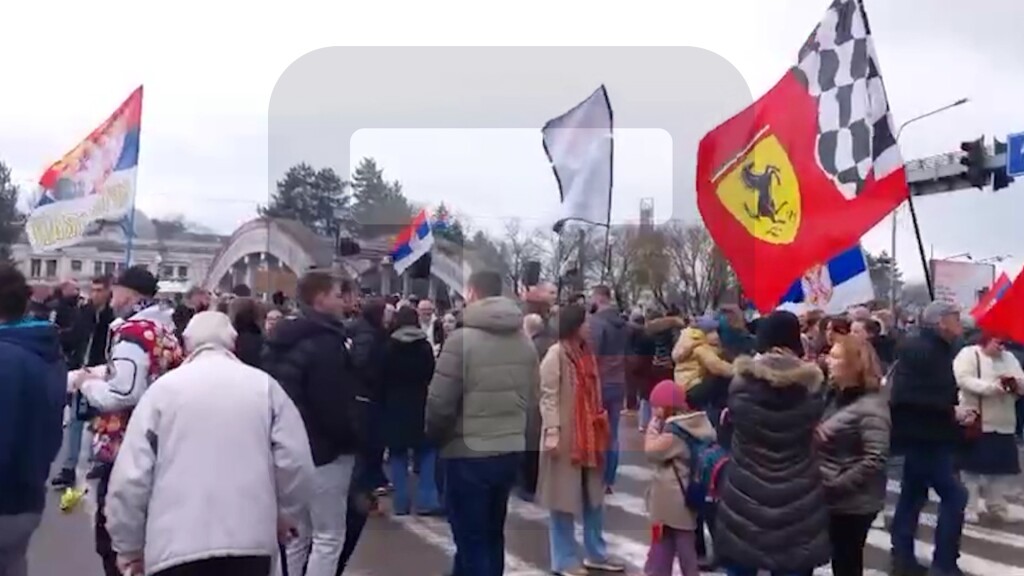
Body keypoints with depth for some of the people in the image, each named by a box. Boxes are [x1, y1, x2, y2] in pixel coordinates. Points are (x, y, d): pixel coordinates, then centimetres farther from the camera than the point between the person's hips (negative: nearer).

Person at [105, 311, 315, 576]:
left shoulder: (164, 388, 2)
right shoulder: (264, 385, 4)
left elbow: (131, 475, 0)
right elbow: (296, 461, 0)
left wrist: (128, 544, 13)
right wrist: (284, 515, 18)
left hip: (177, 543, -1)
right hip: (250, 539, 1)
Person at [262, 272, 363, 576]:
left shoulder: (281, 341, 10)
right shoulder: (325, 343, -20)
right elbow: (335, 405, -22)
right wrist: (354, 438, -6)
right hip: (324, 451, -9)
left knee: (297, 535, 18)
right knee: (328, 536, 0)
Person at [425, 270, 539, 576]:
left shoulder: (462, 339, -15)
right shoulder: (525, 341, 3)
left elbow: (439, 402, -14)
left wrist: (434, 436, 4)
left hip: (469, 454, -6)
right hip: (511, 450, 6)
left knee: (471, 542, 5)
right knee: (492, 535, 20)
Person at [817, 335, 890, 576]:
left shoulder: (871, 407, -18)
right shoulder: (839, 398, 10)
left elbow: (875, 460, -25)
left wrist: (836, 485, -23)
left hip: (852, 503, -8)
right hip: (832, 500, 8)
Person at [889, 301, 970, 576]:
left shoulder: (935, 349, 14)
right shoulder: (920, 350, -17)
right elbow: (907, 396, -27)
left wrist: (955, 412, 5)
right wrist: (952, 412, -21)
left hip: (924, 436, 10)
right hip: (923, 437, -10)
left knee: (913, 496, 13)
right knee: (954, 495, -7)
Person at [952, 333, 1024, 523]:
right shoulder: (968, 354, -5)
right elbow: (964, 379, -18)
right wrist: (992, 387, -26)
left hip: (1004, 424, 6)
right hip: (976, 422, -6)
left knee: (1002, 467, 10)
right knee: (973, 467, 0)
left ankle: (998, 508, 23)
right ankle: (969, 509, 10)